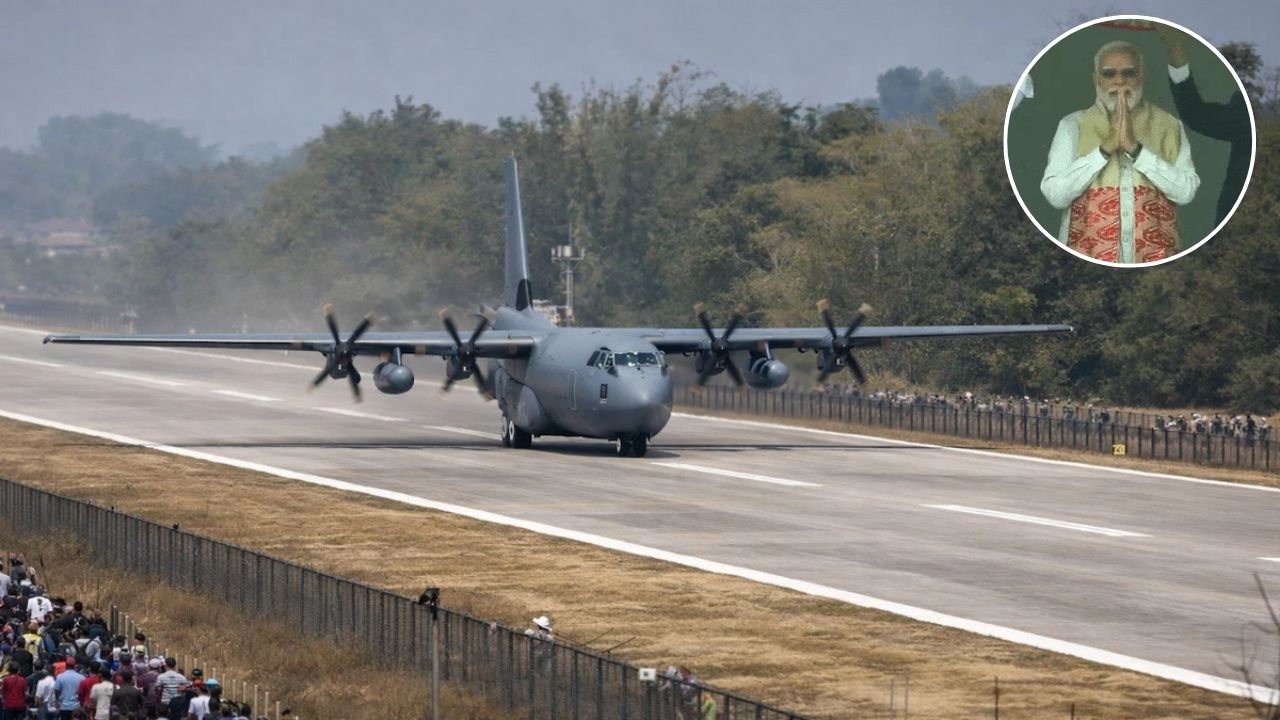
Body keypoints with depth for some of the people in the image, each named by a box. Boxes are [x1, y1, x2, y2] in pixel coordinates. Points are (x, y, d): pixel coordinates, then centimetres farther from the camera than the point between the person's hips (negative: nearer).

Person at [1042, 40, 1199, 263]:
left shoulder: (1169, 126, 8)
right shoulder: (1073, 126, 5)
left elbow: (1186, 191, -4)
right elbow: (1055, 194, -6)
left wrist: (1136, 149, -12)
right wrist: (1105, 149, -13)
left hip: (1154, 260, 1)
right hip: (1089, 261, -1)